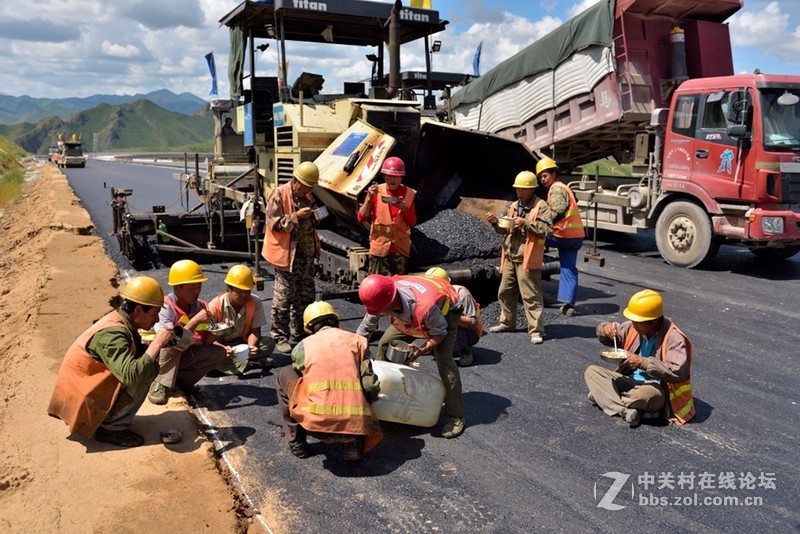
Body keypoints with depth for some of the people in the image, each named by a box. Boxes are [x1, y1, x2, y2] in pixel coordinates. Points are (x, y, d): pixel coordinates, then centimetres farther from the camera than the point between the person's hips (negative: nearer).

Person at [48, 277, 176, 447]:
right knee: (146, 370, -17)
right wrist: (157, 344, -27)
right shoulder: (112, 333, -25)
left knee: (144, 364, 10)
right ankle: (113, 428, -8)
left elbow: (136, 354, 10)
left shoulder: (118, 321, 2)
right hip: (85, 404, -9)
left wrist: (159, 344, -7)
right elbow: (132, 376, -36)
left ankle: (109, 420, 9)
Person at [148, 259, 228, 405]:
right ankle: (160, 385, -26)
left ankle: (178, 379, -7)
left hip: (182, 357, 6)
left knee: (219, 353, -13)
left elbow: (205, 343, -4)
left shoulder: (201, 307, -7)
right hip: (158, 358, -5)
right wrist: (194, 321, -36)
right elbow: (169, 344, -36)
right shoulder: (165, 308, -25)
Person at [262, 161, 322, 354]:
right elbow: (273, 223, -18)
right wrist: (296, 216, -24)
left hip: (307, 254, 8)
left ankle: (300, 332, 28)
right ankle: (280, 336, 9)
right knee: (284, 298, -2)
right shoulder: (279, 195, -11)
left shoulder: (307, 195, 13)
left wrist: (316, 214, 7)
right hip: (288, 255, -8)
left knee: (307, 295, 14)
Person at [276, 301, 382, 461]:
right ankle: (353, 441, 14)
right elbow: (371, 386, 4)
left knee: (284, 375, 23)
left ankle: (296, 442, 21)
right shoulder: (357, 340, 11)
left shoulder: (302, 346, 12)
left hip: (316, 423, -1)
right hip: (355, 423, 2)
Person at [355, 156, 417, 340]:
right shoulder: (376, 191, -2)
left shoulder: (408, 194, 1)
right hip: (379, 247, -2)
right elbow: (361, 218, -6)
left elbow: (413, 222, -1)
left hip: (400, 248, 2)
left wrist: (403, 207, -18)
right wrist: (369, 199, -19)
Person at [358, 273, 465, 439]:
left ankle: (456, 417, -12)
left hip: (444, 310, -6)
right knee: (384, 344, -1)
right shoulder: (383, 299, -30)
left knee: (444, 360, -22)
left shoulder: (424, 307, -47)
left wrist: (422, 350, -39)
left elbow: (440, 332, -28)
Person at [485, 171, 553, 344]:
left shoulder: (541, 206, -6)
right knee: (505, 292, 16)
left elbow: (547, 228, -17)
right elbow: (505, 230, 19)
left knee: (531, 296, -6)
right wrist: (496, 223, -1)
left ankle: (536, 331, 0)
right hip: (510, 257, 8)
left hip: (527, 259, -7)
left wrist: (526, 223, -23)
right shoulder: (514, 206, 15)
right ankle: (507, 322, 31)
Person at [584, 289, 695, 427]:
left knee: (646, 394, -43)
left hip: (655, 388, -7)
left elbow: (678, 372, -29)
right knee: (591, 371, -10)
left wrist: (643, 362, -31)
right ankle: (625, 411, -28)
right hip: (630, 381, 7)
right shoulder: (633, 328, 1)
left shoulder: (674, 338, -18)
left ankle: (604, 396, -15)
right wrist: (605, 329, -11)